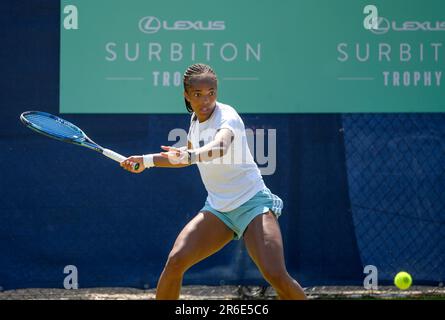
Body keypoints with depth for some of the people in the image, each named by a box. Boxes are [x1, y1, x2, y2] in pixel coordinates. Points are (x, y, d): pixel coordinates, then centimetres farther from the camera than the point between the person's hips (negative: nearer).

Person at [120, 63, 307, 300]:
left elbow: (220, 146, -42)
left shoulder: (227, 116, -17)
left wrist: (190, 155, -60)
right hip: (217, 208, 6)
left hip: (252, 204, -6)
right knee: (175, 261, -14)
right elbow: (187, 158, 26)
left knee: (276, 276, -24)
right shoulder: (195, 120, 5)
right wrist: (147, 161, 24)